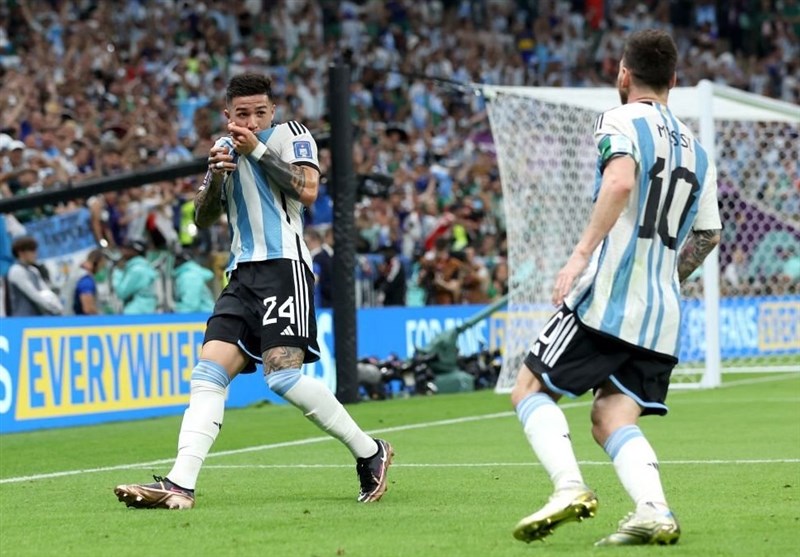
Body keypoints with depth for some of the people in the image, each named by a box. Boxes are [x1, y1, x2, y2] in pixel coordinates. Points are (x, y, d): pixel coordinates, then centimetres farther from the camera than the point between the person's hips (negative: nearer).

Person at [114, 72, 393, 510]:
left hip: (283, 265, -6)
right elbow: (203, 219, 16)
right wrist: (215, 175, -2)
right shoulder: (224, 147, 20)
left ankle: (369, 453, -3)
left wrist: (257, 150, -12)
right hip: (242, 273, 6)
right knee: (209, 373, -8)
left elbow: (307, 191, -13)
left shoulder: (290, 134, 3)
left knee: (283, 376, -19)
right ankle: (179, 485, -16)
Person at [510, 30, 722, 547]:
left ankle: (570, 487, -17)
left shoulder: (620, 121, -1)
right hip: (663, 312, 6)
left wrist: (581, 254, -23)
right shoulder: (697, 149, 20)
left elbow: (621, 180, -22)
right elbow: (707, 234, 26)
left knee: (530, 390, 4)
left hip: (607, 297, -6)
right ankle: (654, 512, -17)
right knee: (613, 419, 6)